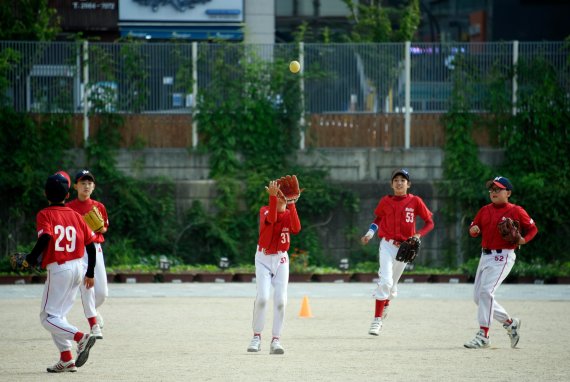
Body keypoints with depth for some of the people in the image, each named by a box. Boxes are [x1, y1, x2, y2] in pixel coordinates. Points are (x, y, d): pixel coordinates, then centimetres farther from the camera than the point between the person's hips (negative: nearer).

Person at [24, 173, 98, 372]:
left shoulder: (45, 215, -6)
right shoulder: (76, 215, 10)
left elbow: (45, 237, -24)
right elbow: (90, 244, 10)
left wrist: (31, 259, -9)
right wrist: (90, 273, 20)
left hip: (58, 269, -6)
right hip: (78, 269, 6)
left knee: (48, 317, 0)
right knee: (58, 315, 18)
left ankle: (80, 337, -24)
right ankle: (66, 359, 9)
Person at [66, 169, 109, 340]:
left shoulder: (99, 207, 8)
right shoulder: (69, 207, -2)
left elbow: (104, 228, 16)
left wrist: (100, 228, -6)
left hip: (95, 249, 4)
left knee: (102, 292, 2)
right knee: (87, 287, -13)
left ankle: (93, 310, 35)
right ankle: (94, 325, -6)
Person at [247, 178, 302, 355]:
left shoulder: (289, 214, 1)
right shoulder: (264, 210, -6)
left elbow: (296, 229, -21)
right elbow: (270, 219, -31)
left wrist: (291, 204, -26)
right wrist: (273, 197, -40)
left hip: (281, 260, 3)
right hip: (263, 259, -3)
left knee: (280, 300, -7)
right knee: (262, 297, -17)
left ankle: (275, 341, -2)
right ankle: (256, 337, -4)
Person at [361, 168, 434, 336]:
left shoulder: (415, 201, -5)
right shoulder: (385, 201, -1)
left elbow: (429, 223, 0)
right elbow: (378, 218, 14)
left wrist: (418, 235, -16)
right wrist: (370, 232, -3)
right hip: (387, 245, -1)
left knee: (392, 284, 14)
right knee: (385, 281, -17)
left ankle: (385, 306, 46)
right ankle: (377, 320, -14)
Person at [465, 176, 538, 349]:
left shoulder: (516, 211, -4)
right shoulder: (485, 210, 12)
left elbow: (532, 228, 4)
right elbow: (474, 228, 15)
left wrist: (523, 239, -15)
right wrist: (473, 230, -9)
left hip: (503, 257, -8)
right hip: (485, 255, 8)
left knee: (486, 291, -22)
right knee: (478, 296, 9)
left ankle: (483, 336, -19)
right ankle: (510, 322, 24)